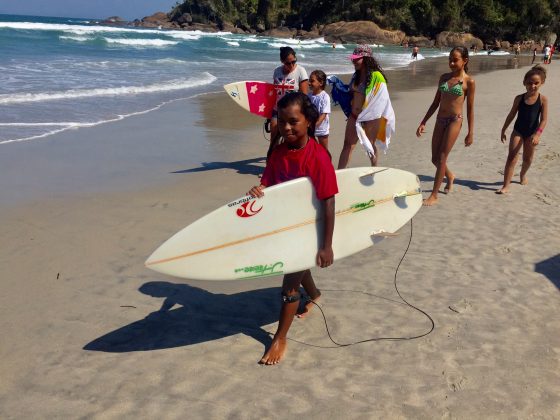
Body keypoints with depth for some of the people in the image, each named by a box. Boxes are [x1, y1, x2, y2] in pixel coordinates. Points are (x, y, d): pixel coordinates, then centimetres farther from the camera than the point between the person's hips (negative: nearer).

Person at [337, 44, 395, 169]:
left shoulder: (376, 76, -15)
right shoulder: (356, 75, 8)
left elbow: (379, 99, -17)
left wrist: (364, 114, -16)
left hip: (370, 117, -7)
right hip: (354, 116, 7)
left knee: (370, 146, 9)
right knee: (347, 145, 4)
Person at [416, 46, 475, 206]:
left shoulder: (469, 81, -5)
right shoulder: (444, 77, 9)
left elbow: (470, 108, -3)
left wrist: (470, 132, -3)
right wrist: (423, 122, 8)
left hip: (455, 121, -5)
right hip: (440, 120, 6)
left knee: (441, 158, -7)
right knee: (435, 159, 10)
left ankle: (434, 196, 2)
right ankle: (449, 176, 42)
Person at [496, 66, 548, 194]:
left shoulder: (543, 99, -10)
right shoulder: (519, 98, -5)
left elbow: (543, 119, -13)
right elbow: (511, 115, 5)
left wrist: (537, 134, -26)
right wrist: (503, 130, 7)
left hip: (532, 133, 0)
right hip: (518, 131, 0)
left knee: (528, 158, 17)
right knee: (512, 157, -9)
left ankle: (523, 174, 48)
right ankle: (506, 186, -10)